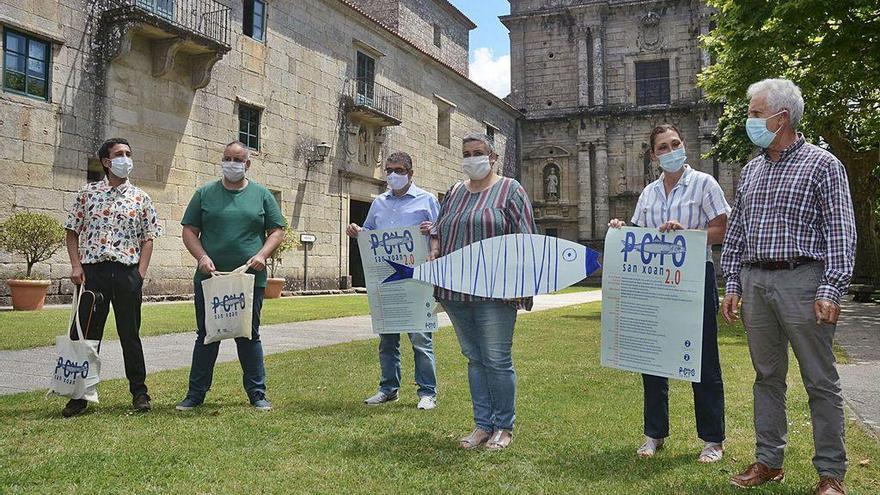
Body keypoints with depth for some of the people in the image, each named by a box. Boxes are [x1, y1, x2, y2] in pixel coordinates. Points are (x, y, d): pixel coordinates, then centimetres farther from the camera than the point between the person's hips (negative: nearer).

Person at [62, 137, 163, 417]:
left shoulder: (140, 198, 8)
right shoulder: (87, 193, 9)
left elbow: (148, 238, 7)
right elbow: (72, 231, 10)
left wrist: (141, 273, -3)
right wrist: (76, 265, -2)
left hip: (127, 271, 0)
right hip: (92, 270, 1)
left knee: (130, 334, 5)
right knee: (87, 334, 5)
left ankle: (139, 392, 13)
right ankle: (80, 395, 14)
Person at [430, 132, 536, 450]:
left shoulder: (509, 190, 1)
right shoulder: (454, 193, 18)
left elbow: (523, 239, -5)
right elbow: (439, 232, 22)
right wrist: (434, 254, 1)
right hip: (456, 291, 6)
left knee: (497, 361, -2)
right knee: (474, 359, 11)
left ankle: (504, 427, 12)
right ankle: (483, 424, 19)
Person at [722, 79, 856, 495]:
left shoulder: (822, 164, -2)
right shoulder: (751, 170, 15)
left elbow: (841, 233, -7)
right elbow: (735, 231, 17)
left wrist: (831, 290, -14)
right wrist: (732, 285, 11)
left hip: (802, 280, -6)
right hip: (755, 281, 6)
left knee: (820, 381, 1)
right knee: (767, 377, 12)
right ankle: (768, 461, 22)